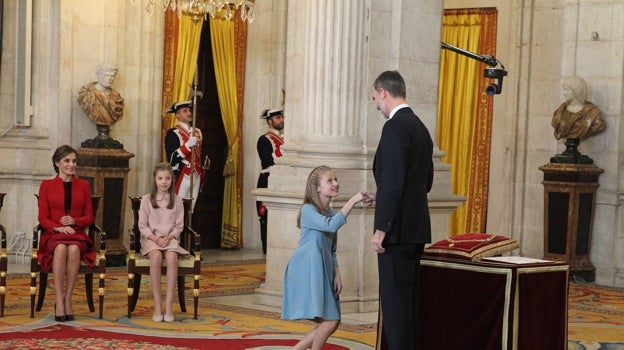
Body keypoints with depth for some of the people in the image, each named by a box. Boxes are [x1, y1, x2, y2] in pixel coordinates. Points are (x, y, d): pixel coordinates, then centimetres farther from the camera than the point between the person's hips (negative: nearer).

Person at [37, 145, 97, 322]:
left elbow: (89, 217, 12)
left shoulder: (83, 185, 16)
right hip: (53, 235, -1)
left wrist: (74, 221, -10)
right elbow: (43, 218, 4)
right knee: (61, 248, -38)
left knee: (73, 249, -36)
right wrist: (59, 227, -15)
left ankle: (67, 300, -30)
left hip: (77, 235, 1)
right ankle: (59, 301, -37)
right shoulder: (46, 185, 11)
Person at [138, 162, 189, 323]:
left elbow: (179, 226, 8)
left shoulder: (177, 200, 8)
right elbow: (143, 226, 2)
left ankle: (169, 305, -34)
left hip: (170, 239, 1)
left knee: (172, 257, -34)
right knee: (156, 256, -36)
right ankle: (157, 306, -34)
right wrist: (156, 239, -13)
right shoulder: (146, 199, 4)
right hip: (151, 239, -1)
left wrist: (169, 237, -11)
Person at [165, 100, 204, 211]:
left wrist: (201, 177, 15)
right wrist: (188, 145, -25)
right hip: (181, 177, -6)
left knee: (190, 211, 7)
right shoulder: (172, 133, -7)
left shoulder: (197, 132, 15)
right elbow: (172, 159, -16)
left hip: (196, 177, 6)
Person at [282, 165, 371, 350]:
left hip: (324, 270, 9)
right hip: (308, 270, -9)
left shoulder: (331, 213, 17)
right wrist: (352, 201, -26)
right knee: (329, 321, -14)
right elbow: (331, 225, -26)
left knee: (331, 322, 5)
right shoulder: (308, 210, -8)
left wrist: (337, 274, 10)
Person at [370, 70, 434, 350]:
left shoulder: (395, 127, -14)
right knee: (408, 300, 13)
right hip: (416, 229, 9)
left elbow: (394, 181, -20)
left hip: (398, 231, -9)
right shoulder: (420, 127, 15)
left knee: (395, 301, -7)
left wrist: (381, 229, -18)